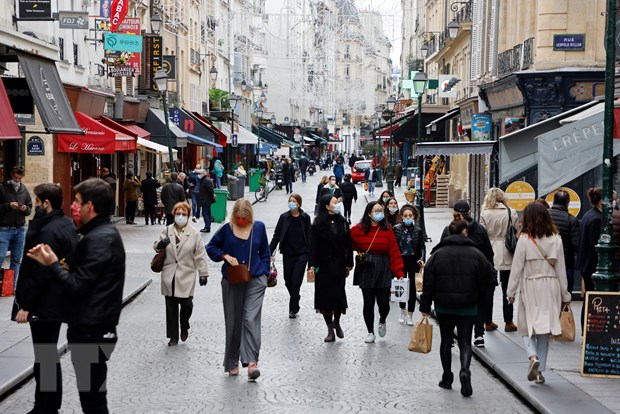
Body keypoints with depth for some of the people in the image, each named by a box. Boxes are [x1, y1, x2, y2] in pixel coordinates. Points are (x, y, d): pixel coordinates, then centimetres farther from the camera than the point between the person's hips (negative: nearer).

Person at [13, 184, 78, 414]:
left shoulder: (49, 231, -22)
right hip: (57, 301, 10)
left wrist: (25, 305, -16)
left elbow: (39, 273, -23)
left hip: (44, 304, -10)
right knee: (49, 356, 18)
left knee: (45, 359, -1)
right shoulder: (66, 224, 9)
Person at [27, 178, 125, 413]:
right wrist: (56, 264, 1)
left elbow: (76, 287, -22)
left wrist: (53, 264, -8)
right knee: (93, 393, 19)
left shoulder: (98, 239, -20)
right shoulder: (105, 232, 13)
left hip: (91, 331, -10)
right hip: (94, 326, 10)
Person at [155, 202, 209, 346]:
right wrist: (160, 244, -12)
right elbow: (156, 246, 13)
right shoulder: (167, 231, 4)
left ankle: (184, 328, 22)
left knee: (186, 304, -9)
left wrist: (203, 273, -4)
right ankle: (173, 337, 19)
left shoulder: (194, 234, -3)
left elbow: (200, 255, -2)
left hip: (186, 276, -3)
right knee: (171, 307, 7)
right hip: (169, 276, 3)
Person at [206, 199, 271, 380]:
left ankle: (251, 361, -17)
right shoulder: (227, 229, -2)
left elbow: (265, 252, 13)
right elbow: (211, 247, 8)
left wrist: (264, 272, 7)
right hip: (232, 282, 1)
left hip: (255, 280, -1)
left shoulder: (259, 227, 2)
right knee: (233, 321, 8)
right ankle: (232, 362, 20)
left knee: (251, 319, -13)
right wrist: (226, 256, -8)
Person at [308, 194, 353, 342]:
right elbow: (313, 245, -7)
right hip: (323, 265, -2)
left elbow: (348, 244, 6)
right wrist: (311, 266, -13)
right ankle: (330, 329, 13)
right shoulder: (318, 224, -5)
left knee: (339, 294, 1)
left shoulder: (342, 222, 4)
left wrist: (349, 264, 4)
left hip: (339, 264, 2)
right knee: (325, 295, 2)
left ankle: (337, 323, 27)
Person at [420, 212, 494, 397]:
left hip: (443, 306, 1)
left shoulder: (438, 254, -2)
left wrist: (425, 307, 1)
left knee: (446, 340, 16)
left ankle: (447, 378, 20)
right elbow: (487, 279, -1)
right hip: (468, 306, -1)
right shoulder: (475, 253, -4)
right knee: (465, 342, 4)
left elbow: (428, 283, -3)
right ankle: (465, 371, -21)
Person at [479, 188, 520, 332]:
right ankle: (508, 322, 9)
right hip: (507, 255, 0)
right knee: (507, 289, 6)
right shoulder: (512, 213, -4)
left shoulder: (485, 214, -5)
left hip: (489, 255, 0)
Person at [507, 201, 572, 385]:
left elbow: (517, 267, -6)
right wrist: (565, 295, 12)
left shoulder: (524, 239, -8)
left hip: (530, 288, -3)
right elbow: (561, 269, 5)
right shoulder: (556, 239, 1)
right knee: (544, 330, 11)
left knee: (527, 327, 8)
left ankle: (533, 356, -18)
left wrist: (511, 292, 4)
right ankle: (540, 371, 13)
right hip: (550, 288, 3)